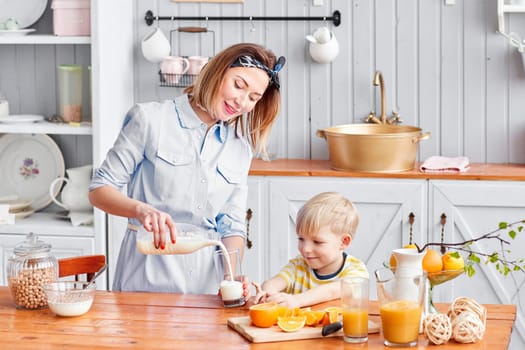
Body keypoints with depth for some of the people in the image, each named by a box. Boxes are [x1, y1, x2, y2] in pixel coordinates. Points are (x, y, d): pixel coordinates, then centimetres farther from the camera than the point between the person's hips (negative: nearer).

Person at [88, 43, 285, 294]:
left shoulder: (240, 148, 12)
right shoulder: (150, 119, 0)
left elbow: (232, 226, 11)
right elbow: (99, 190, 0)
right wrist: (142, 209, -19)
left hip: (206, 278, 3)